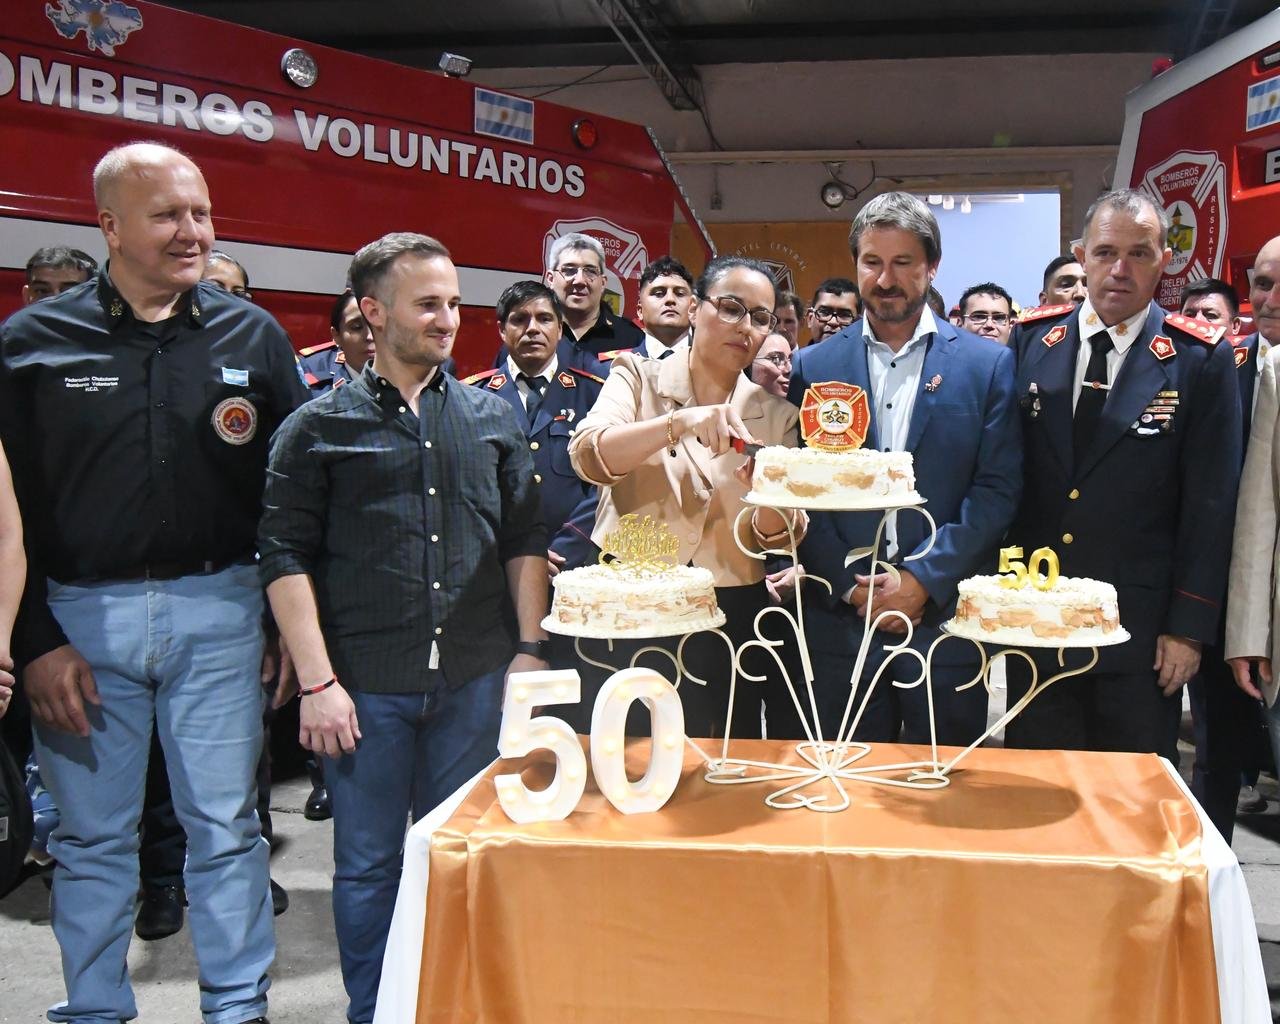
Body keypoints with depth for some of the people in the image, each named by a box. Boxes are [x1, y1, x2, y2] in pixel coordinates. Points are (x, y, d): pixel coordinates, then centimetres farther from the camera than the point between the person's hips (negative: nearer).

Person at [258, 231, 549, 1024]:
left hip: (475, 680, 2)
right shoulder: (319, 426, 0)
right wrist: (317, 682, -10)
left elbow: (525, 542, 11)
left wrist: (530, 649, 4)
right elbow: (287, 557, -4)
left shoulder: (491, 417, 9)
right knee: (368, 864, 8)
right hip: (365, 687, -2)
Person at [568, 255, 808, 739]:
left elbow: (777, 539, 2)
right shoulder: (638, 377, 1)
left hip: (731, 617, 2)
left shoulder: (776, 416, 6)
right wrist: (680, 422, -30)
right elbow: (587, 455, -17)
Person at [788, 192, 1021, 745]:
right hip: (840, 618, 1)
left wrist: (924, 580, -11)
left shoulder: (988, 363, 2)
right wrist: (846, 585, -7)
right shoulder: (814, 366, 6)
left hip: (945, 616, -1)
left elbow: (997, 489, -3)